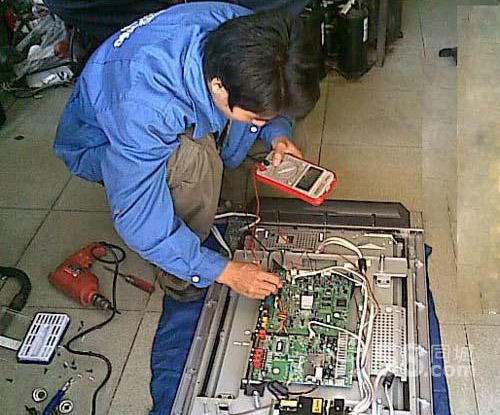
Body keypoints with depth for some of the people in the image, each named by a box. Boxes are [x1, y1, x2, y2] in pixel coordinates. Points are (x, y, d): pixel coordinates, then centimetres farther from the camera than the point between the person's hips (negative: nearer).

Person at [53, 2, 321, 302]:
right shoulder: (144, 107, -44)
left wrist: (278, 132, -21)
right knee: (195, 161, -35)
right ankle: (179, 277, -12)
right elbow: (138, 220, -33)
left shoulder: (244, 30, -25)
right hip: (103, 143, -6)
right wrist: (224, 271, -28)